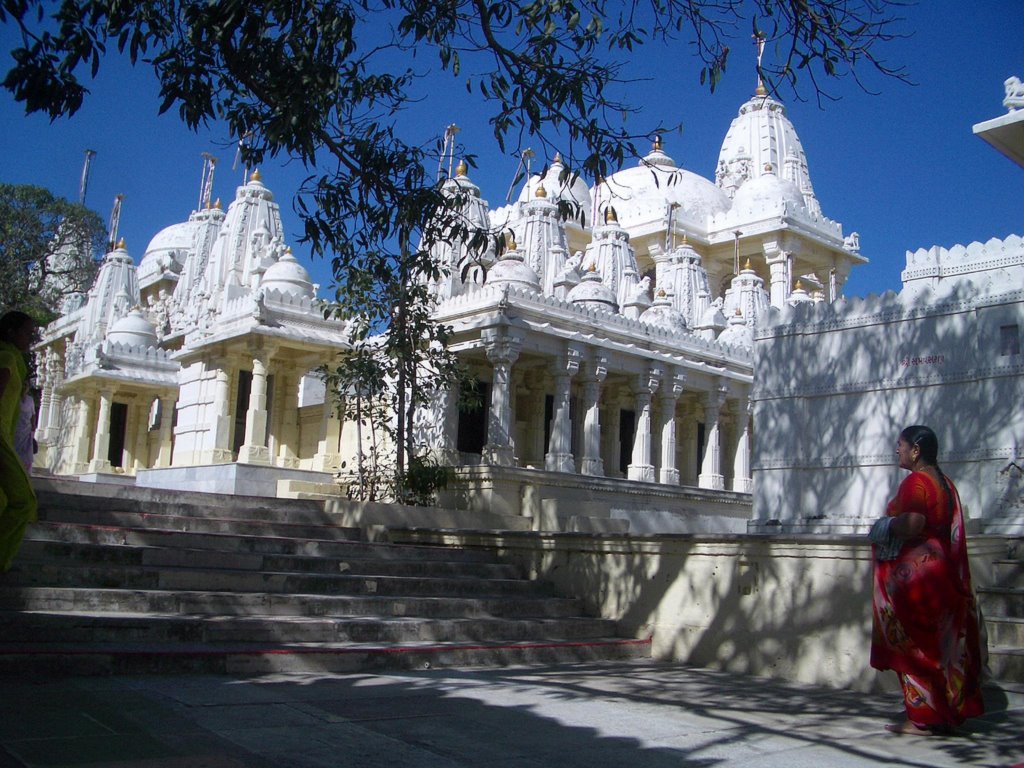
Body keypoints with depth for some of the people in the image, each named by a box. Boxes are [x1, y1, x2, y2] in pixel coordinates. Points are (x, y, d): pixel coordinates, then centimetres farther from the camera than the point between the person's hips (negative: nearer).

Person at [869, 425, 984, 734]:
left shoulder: (915, 482, -15)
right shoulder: (945, 483, 14)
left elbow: (912, 524, -27)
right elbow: (947, 528, 15)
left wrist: (885, 527, -9)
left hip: (914, 571, -9)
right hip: (942, 574, 9)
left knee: (914, 645, -2)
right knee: (940, 646, 13)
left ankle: (923, 717, 2)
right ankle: (947, 713, 19)